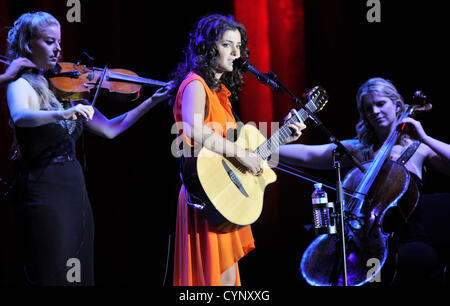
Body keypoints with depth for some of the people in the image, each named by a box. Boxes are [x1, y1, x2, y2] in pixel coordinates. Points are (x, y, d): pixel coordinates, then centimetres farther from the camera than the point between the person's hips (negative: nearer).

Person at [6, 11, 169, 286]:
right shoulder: (21, 86, -5)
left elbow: (109, 129, 14)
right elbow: (20, 117, -29)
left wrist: (153, 102, 6)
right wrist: (63, 113, -45)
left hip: (76, 188, 7)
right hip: (45, 190, -7)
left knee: (82, 275, 7)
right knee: (53, 277, -7)